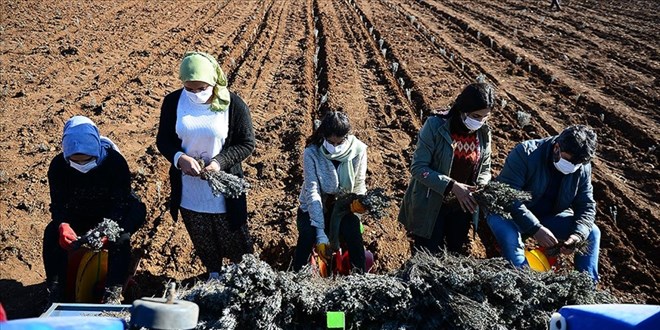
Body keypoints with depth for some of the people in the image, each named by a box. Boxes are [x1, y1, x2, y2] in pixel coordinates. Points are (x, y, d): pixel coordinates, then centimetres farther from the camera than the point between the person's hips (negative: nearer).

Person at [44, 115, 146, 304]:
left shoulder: (115, 162, -24)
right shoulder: (58, 165, -16)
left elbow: (120, 203, -25)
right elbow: (58, 204, -15)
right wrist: (63, 225, -39)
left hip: (111, 216, -3)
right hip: (77, 218, 3)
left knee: (120, 237, -34)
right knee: (52, 233, -25)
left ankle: (113, 295, -32)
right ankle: (55, 294, -18)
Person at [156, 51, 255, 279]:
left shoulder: (233, 104, -14)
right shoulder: (173, 102, -6)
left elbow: (247, 144, -9)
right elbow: (163, 140, 1)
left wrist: (220, 162, -24)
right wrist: (179, 158, -21)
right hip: (188, 192, 3)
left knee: (236, 243, 15)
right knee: (203, 244, 23)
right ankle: (213, 277, 48)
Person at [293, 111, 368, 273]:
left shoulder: (358, 150, -15)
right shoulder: (311, 153, -20)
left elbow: (359, 186, -5)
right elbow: (312, 191, -25)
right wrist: (321, 233, -32)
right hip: (314, 207, -1)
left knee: (353, 232, -28)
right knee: (308, 234, -29)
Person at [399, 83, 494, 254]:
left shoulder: (484, 133, -4)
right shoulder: (435, 126, -19)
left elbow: (484, 169, 8)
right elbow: (418, 167, -19)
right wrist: (451, 186, -27)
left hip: (461, 208, 5)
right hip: (430, 207, -4)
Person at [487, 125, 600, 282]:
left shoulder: (583, 168, -8)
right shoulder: (526, 153, -25)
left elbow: (586, 206, -3)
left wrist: (578, 234, -24)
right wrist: (535, 228, -36)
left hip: (549, 217, 6)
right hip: (511, 214, -5)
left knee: (592, 232, -6)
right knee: (507, 232, -38)